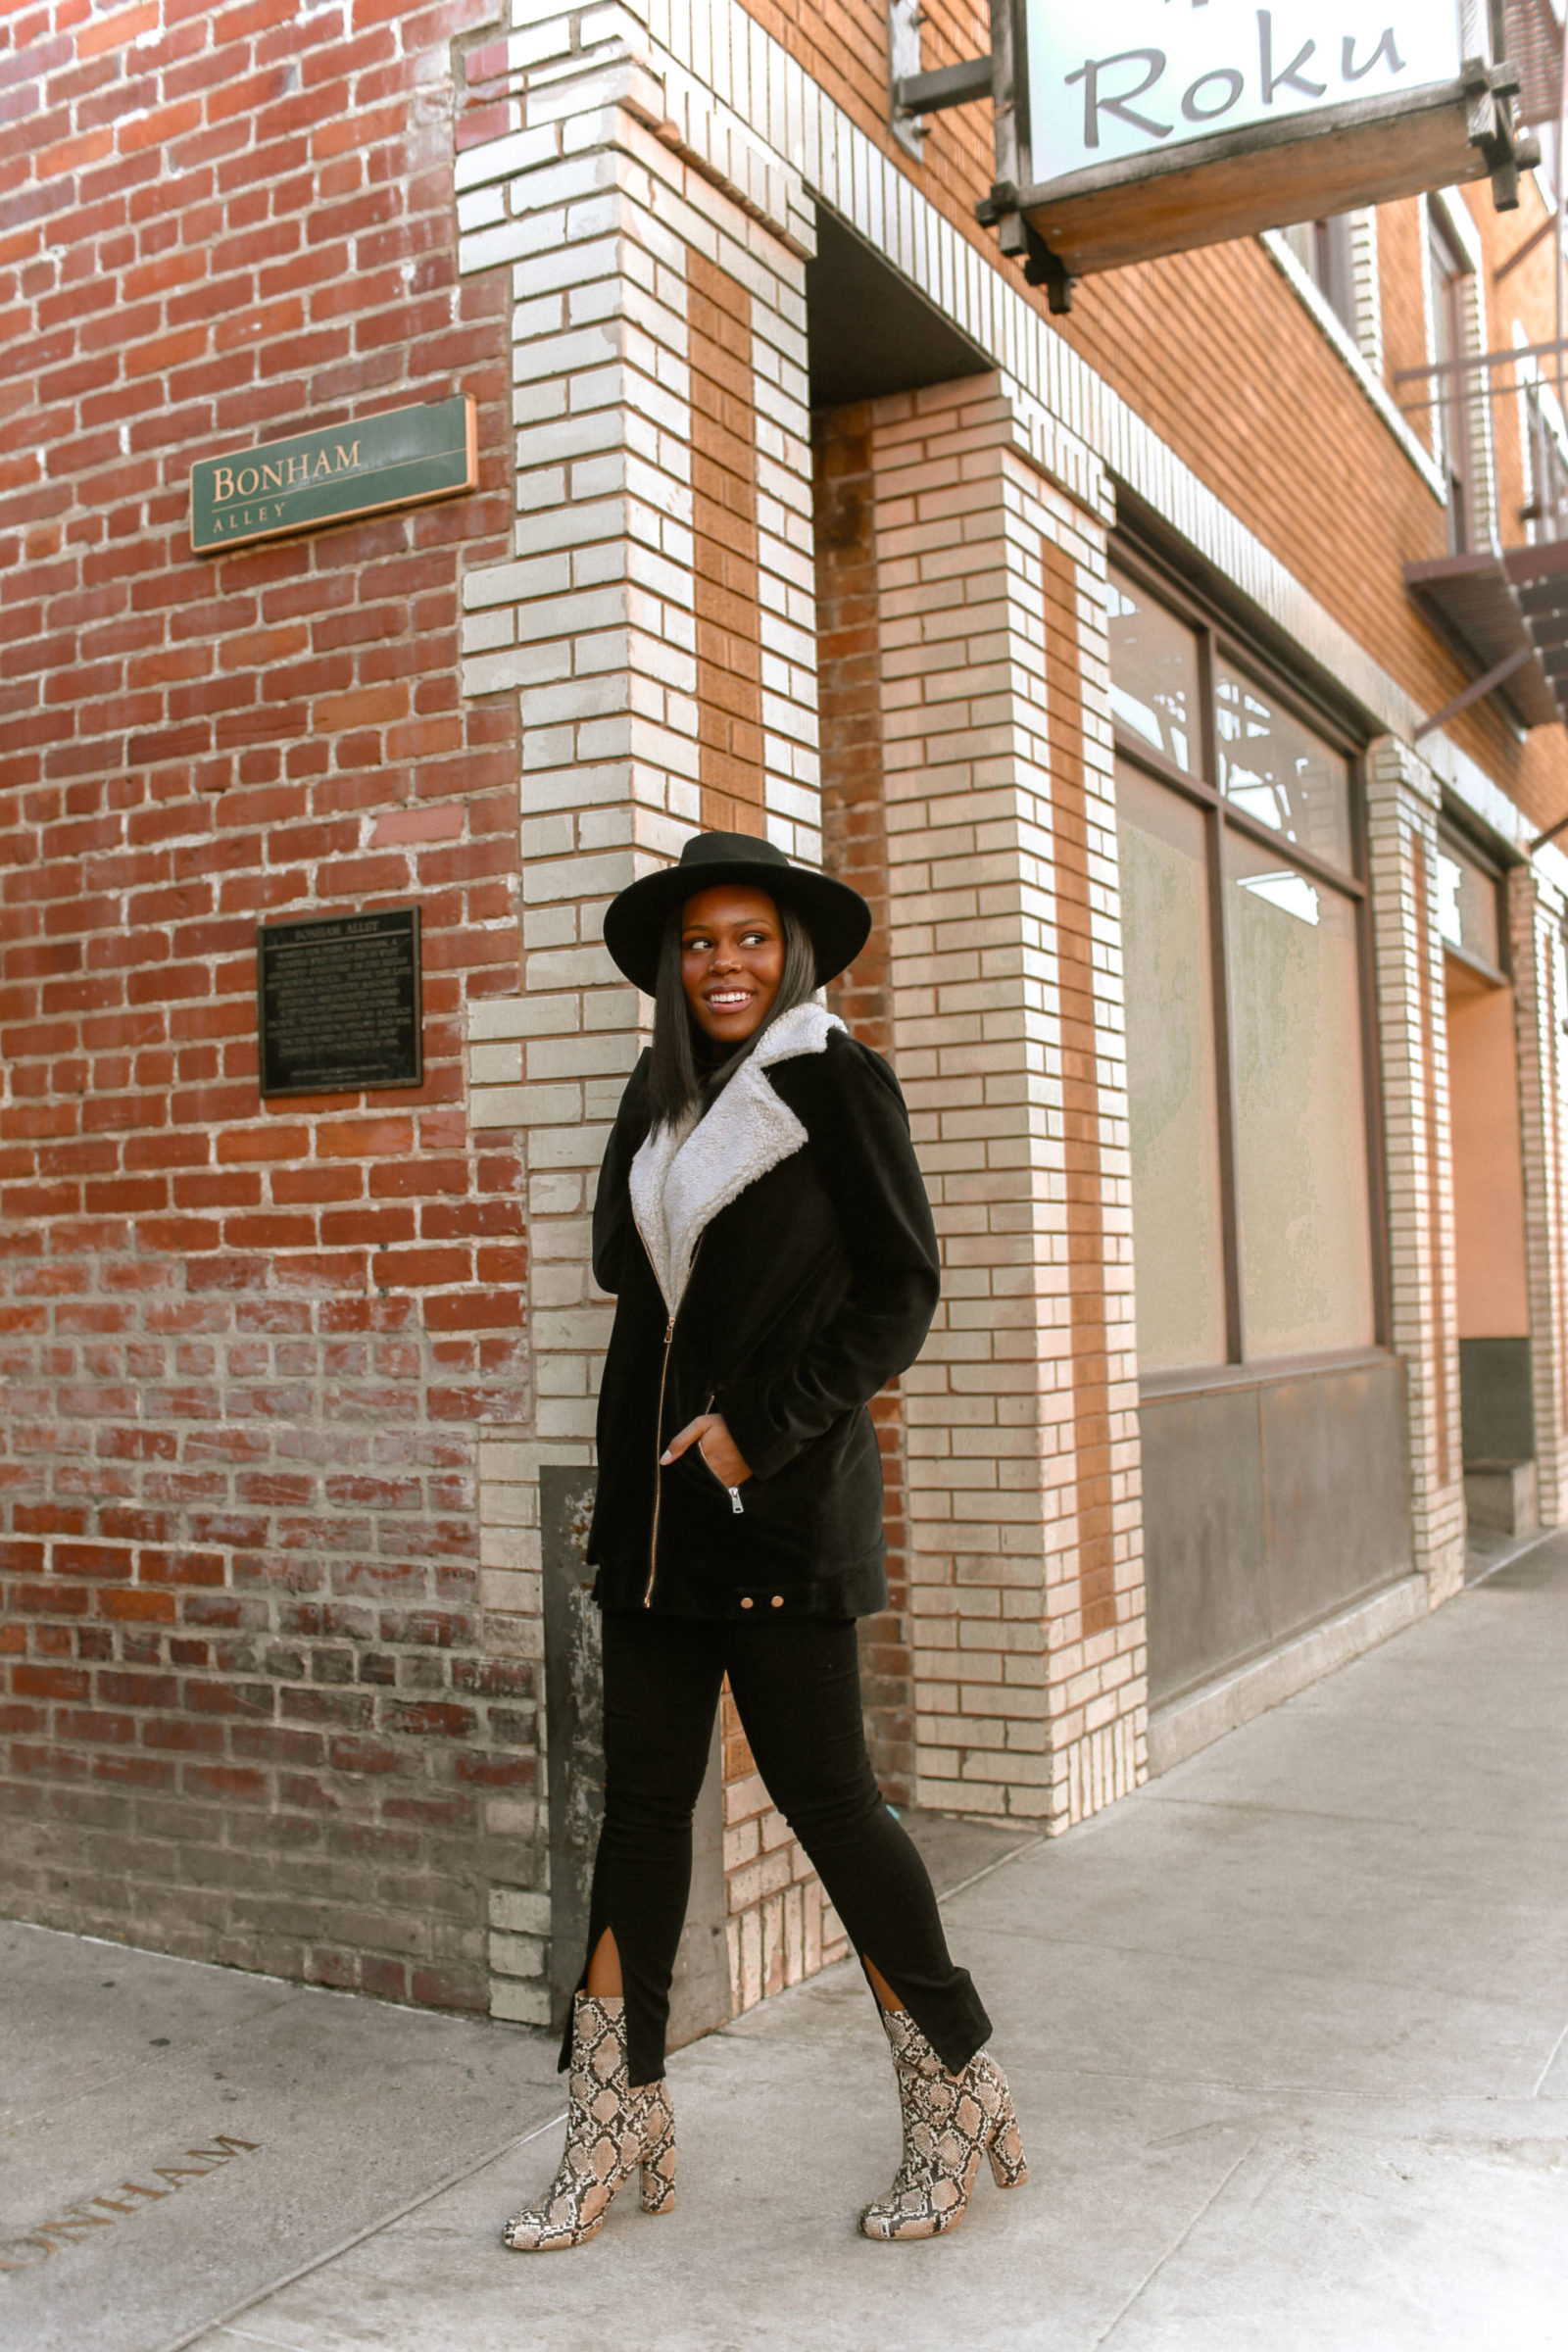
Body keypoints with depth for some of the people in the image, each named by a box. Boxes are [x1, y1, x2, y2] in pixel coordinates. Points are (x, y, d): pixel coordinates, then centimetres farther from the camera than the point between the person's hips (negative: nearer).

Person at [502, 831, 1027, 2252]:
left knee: (822, 1792, -1)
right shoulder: (665, 1096, 14)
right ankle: (620, 2126, 19)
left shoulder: (838, 1083, -4)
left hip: (782, 1495, -6)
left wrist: (759, 1425, -14)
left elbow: (899, 1297, -8)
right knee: (642, 1791, 8)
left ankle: (958, 2090, 19)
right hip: (656, 1496, 6)